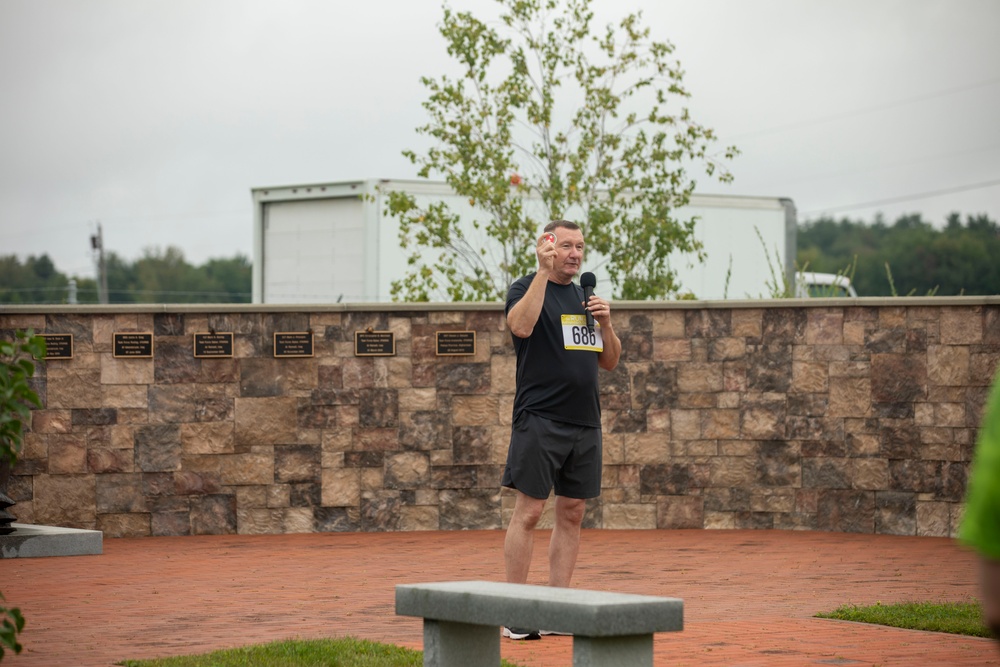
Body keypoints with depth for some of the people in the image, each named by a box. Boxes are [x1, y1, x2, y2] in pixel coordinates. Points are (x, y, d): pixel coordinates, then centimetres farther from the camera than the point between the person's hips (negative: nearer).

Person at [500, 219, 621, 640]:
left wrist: (605, 323, 0)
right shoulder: (526, 288, -1)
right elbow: (521, 325, -25)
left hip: (585, 423, 7)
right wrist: (544, 270, -23)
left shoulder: (585, 296, 18)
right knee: (529, 511, -8)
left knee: (572, 514, 7)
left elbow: (610, 362, 17)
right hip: (540, 419, -7)